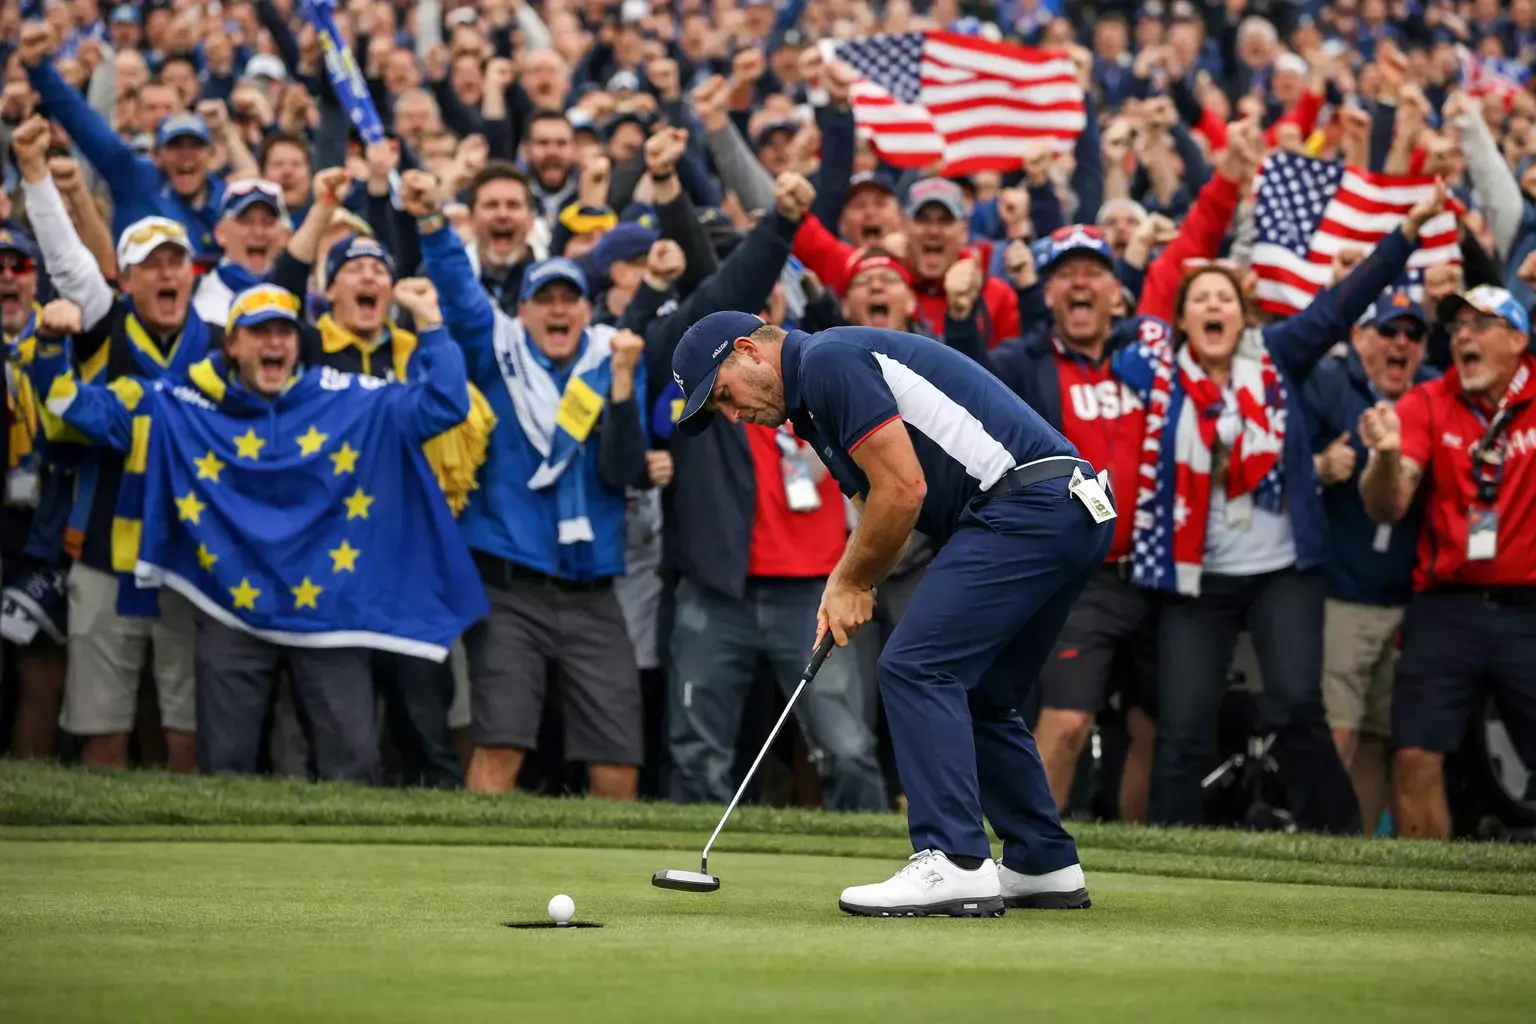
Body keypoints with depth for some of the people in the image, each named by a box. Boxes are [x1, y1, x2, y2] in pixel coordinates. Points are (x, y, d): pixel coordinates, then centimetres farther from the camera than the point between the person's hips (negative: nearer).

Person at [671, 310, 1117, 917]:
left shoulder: (829, 361, -8)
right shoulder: (813, 399, 24)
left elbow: (903, 489, -13)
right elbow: (882, 507, 28)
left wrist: (852, 582, 0)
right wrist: (844, 585, 10)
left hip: (1029, 502, -11)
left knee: (917, 666, -12)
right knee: (976, 694, 18)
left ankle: (954, 864, -17)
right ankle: (1045, 867, 23)